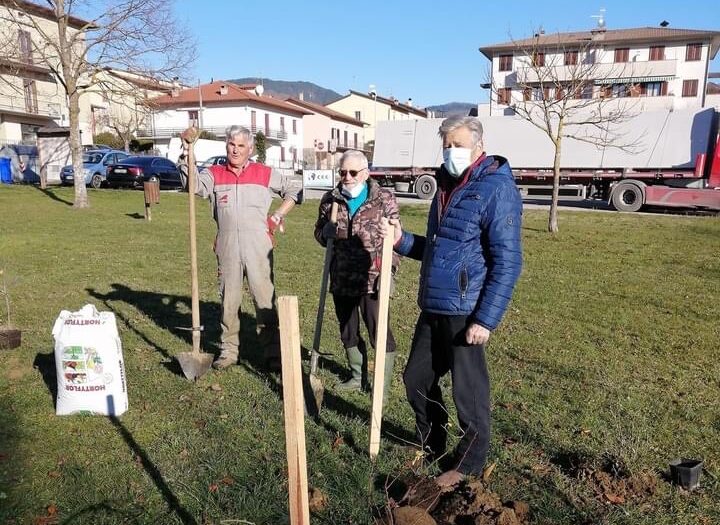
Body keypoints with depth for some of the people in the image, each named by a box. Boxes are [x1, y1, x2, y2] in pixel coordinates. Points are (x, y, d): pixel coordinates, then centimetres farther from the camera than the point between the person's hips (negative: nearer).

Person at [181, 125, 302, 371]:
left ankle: (273, 352, 9)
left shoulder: (265, 174, 6)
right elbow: (196, 185, -14)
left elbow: (294, 190, 15)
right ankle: (228, 350, 23)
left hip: (259, 248, -1)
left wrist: (278, 215, 5)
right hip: (227, 248, 1)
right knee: (228, 301, 10)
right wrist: (187, 163, -31)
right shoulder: (214, 174, 6)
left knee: (265, 300, 1)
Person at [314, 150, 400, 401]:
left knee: (379, 332, 0)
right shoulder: (330, 200, 6)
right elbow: (319, 233, 18)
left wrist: (389, 269, -11)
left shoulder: (384, 199, -4)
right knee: (348, 332, 16)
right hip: (341, 280, 5)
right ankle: (358, 377, 36)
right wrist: (326, 232, -6)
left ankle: (383, 386, 16)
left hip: (371, 280, -4)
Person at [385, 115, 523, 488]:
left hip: (464, 313, -8)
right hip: (431, 308, 9)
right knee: (416, 379, 18)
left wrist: (486, 319, -20)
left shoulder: (496, 189, -12)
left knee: (468, 390, 6)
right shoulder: (447, 186, 14)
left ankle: (469, 464, 27)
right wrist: (402, 241, 3)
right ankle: (432, 447, 39)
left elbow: (507, 262, -16)